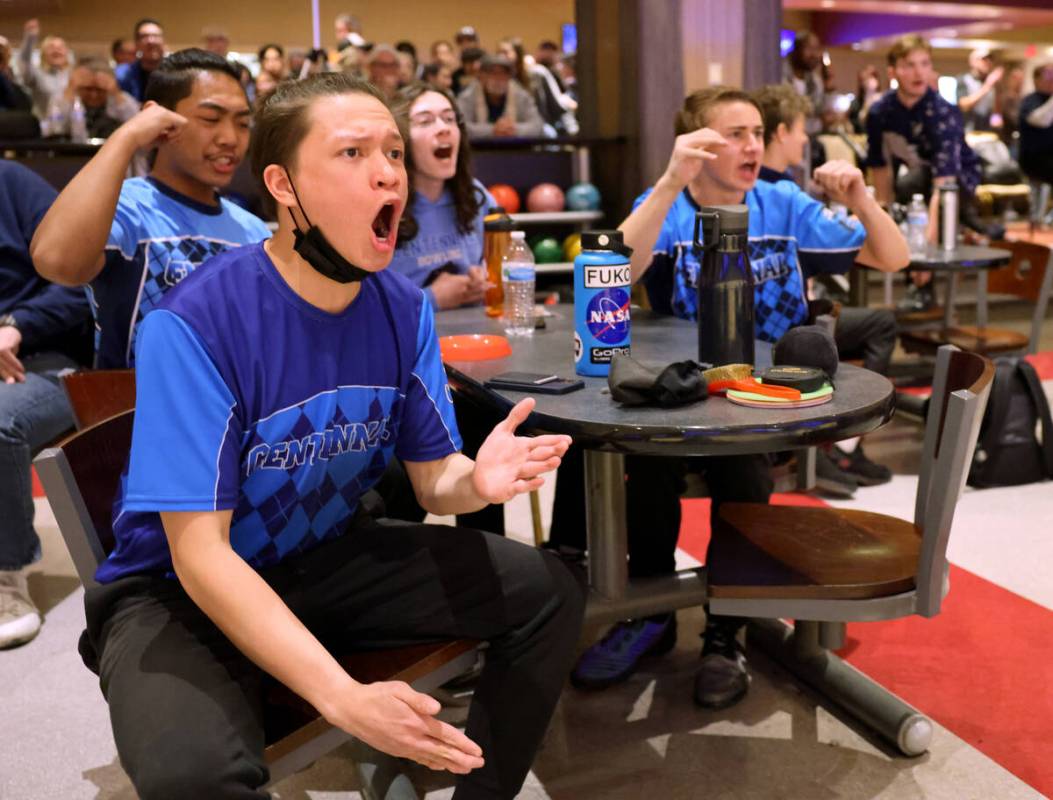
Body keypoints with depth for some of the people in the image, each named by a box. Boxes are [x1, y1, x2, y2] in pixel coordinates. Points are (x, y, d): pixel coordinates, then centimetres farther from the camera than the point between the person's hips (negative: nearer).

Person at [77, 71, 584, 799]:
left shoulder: (404, 309, -7)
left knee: (551, 595, -4)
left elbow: (431, 478, -2)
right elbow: (201, 555, -27)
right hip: (180, 589, -5)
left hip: (332, 557, 6)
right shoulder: (194, 325, -26)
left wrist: (475, 479, -28)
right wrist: (345, 698, -35)